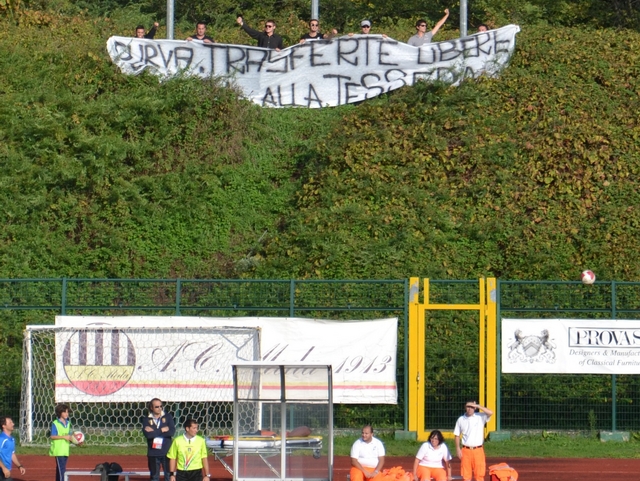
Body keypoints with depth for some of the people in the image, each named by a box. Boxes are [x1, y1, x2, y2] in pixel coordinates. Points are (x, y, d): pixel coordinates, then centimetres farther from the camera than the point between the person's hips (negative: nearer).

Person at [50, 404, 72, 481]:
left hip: (66, 450, 7)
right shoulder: (55, 424, -8)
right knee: (61, 469, -14)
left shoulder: (67, 423, 14)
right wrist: (64, 437, -19)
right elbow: (52, 436, -13)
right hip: (58, 450, -7)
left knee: (62, 469, 11)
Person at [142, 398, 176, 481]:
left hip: (166, 452, -1)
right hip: (153, 453, 1)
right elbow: (147, 434, -14)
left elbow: (172, 431, -11)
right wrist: (162, 430, -11)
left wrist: (154, 432, -11)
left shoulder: (168, 417, 4)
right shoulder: (146, 419, 3)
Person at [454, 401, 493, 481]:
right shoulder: (461, 419, 8)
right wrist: (458, 448, 1)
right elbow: (457, 435, 11)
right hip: (466, 450, 2)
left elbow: (490, 413, -16)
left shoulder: (480, 417, 2)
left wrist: (477, 406, -13)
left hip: (478, 450, -2)